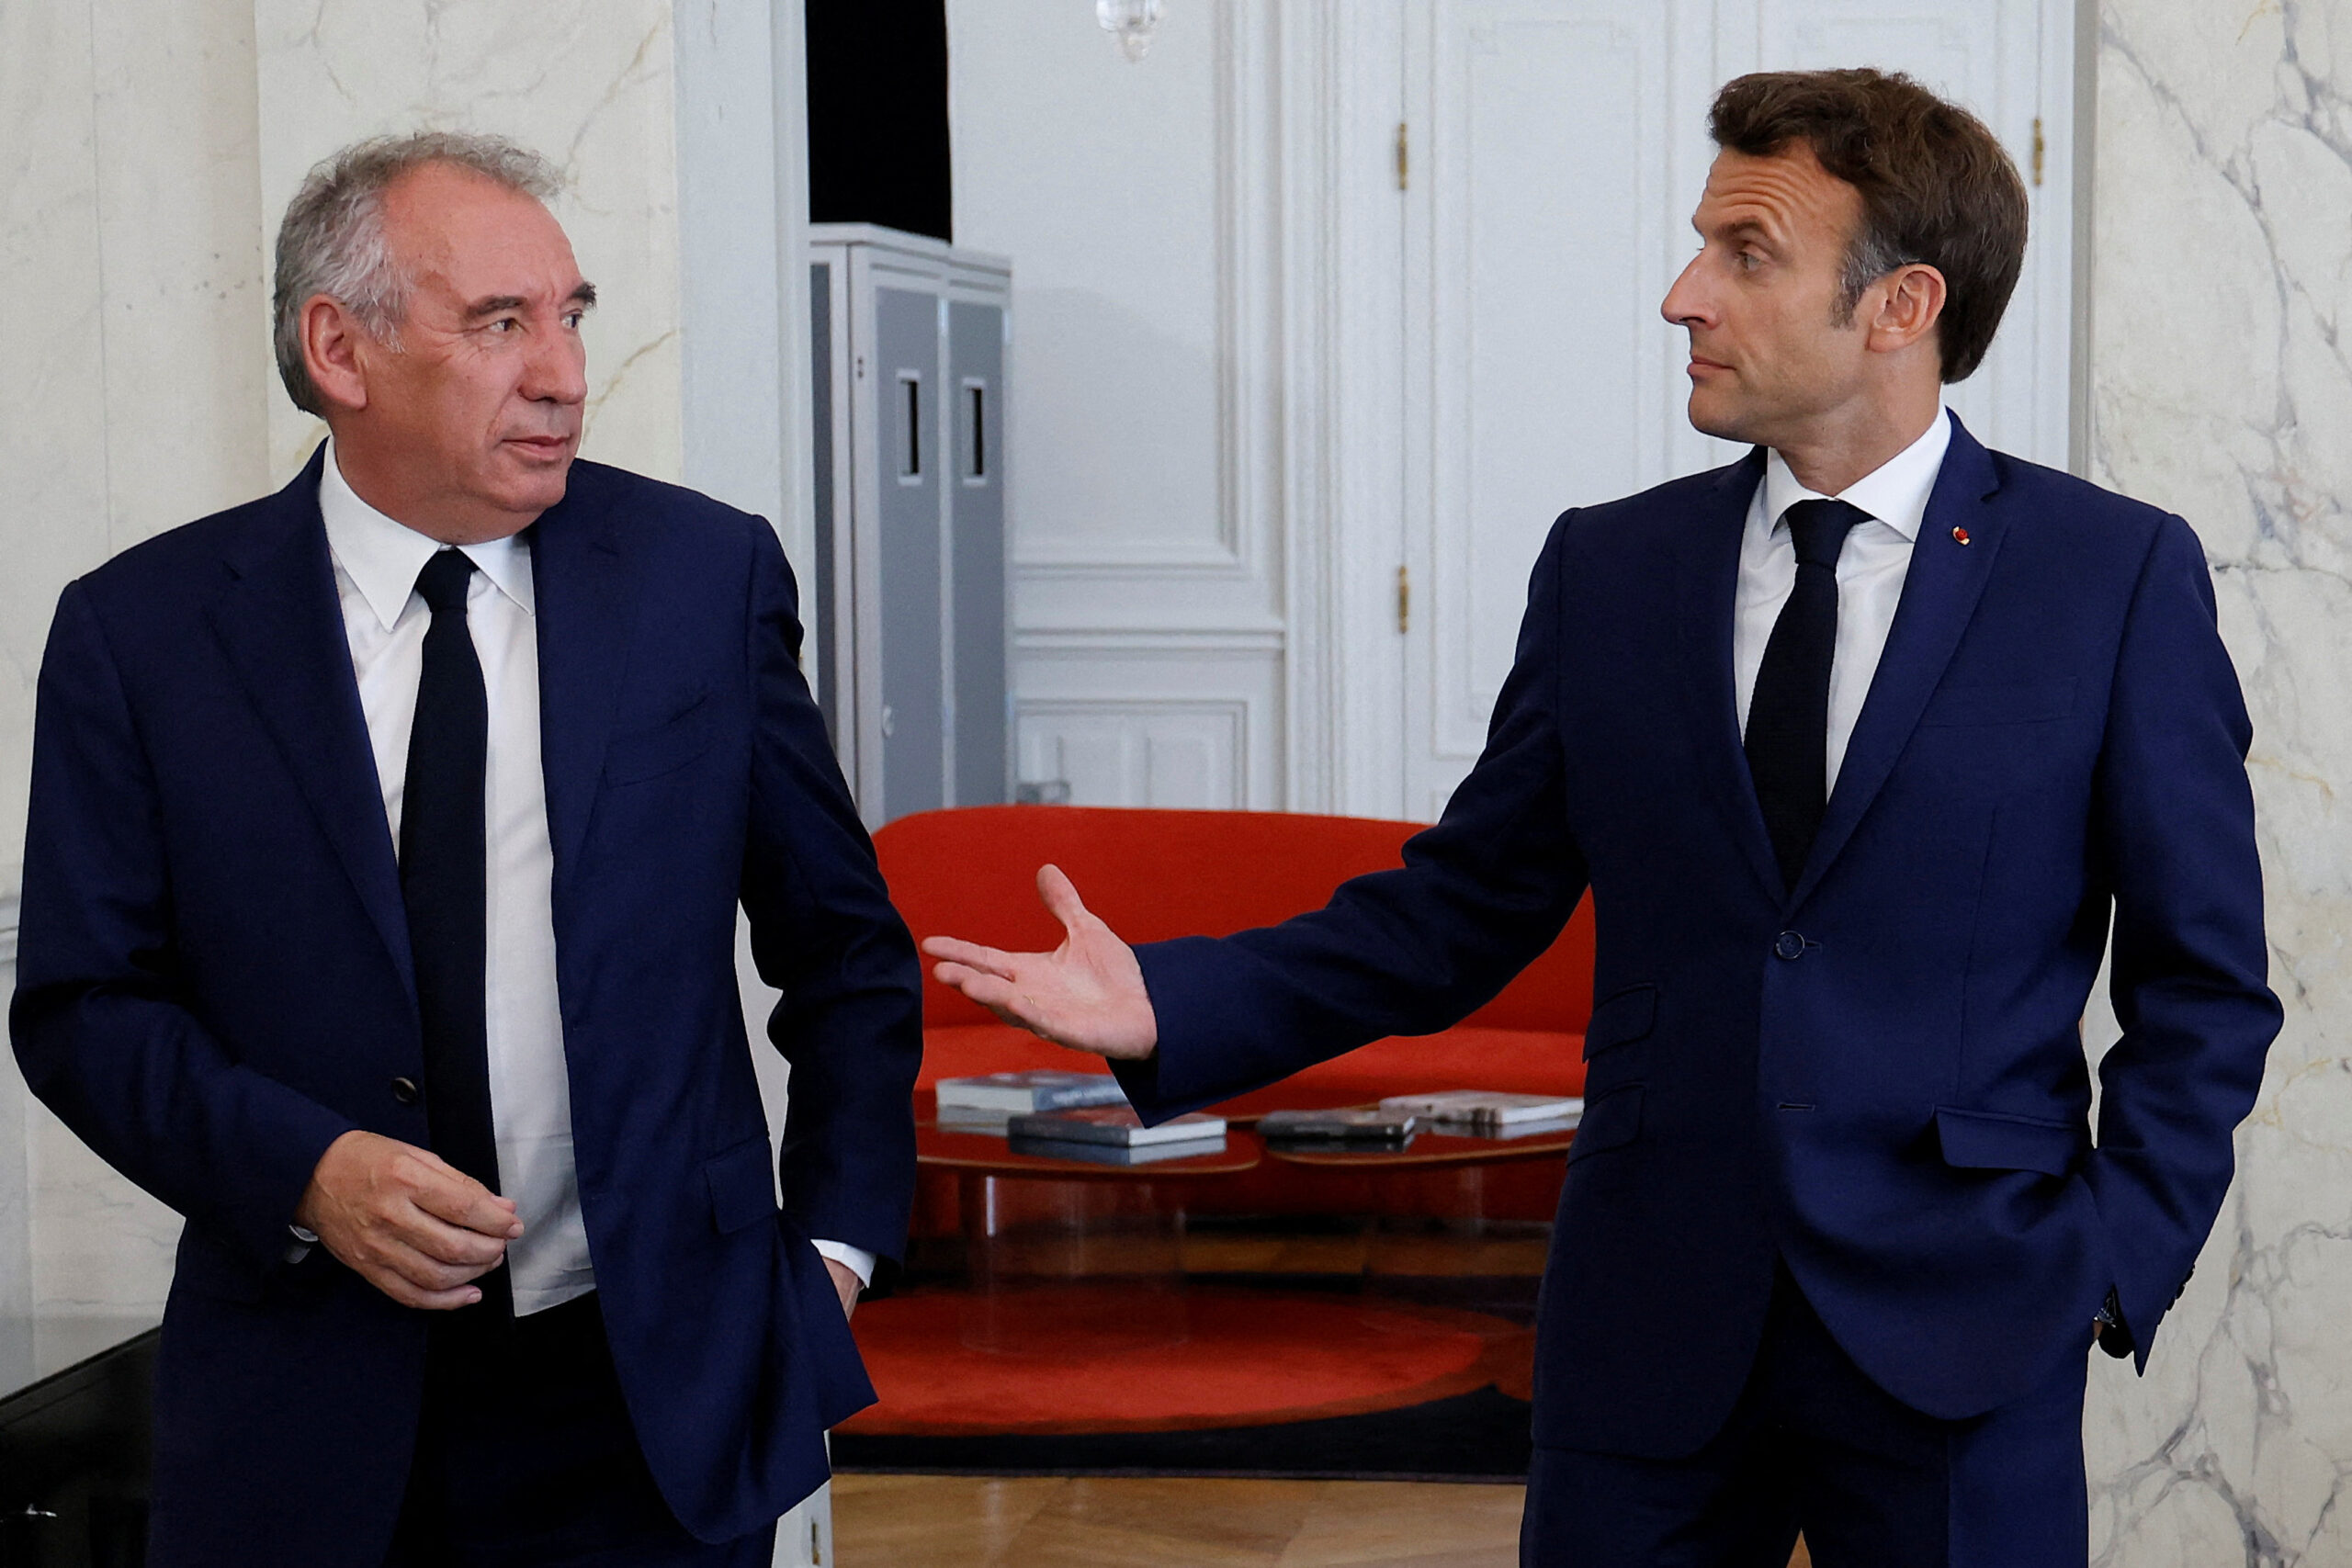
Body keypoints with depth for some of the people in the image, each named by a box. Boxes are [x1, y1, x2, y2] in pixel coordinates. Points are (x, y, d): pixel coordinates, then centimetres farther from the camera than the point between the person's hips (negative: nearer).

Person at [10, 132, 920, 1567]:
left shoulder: (709, 574, 1)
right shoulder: (142, 630, -2)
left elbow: (844, 951, 10)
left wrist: (833, 1243, 5)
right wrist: (305, 1170, -14)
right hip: (309, 1420, 0)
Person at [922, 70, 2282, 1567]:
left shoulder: (2120, 575, -3)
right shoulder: (1606, 570, 5)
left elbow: (2205, 980, 1)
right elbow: (1460, 909, 7)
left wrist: (2112, 1260, -8)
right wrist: (1170, 1003, -4)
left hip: (1959, 1331, -2)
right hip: (1650, 1327, 3)